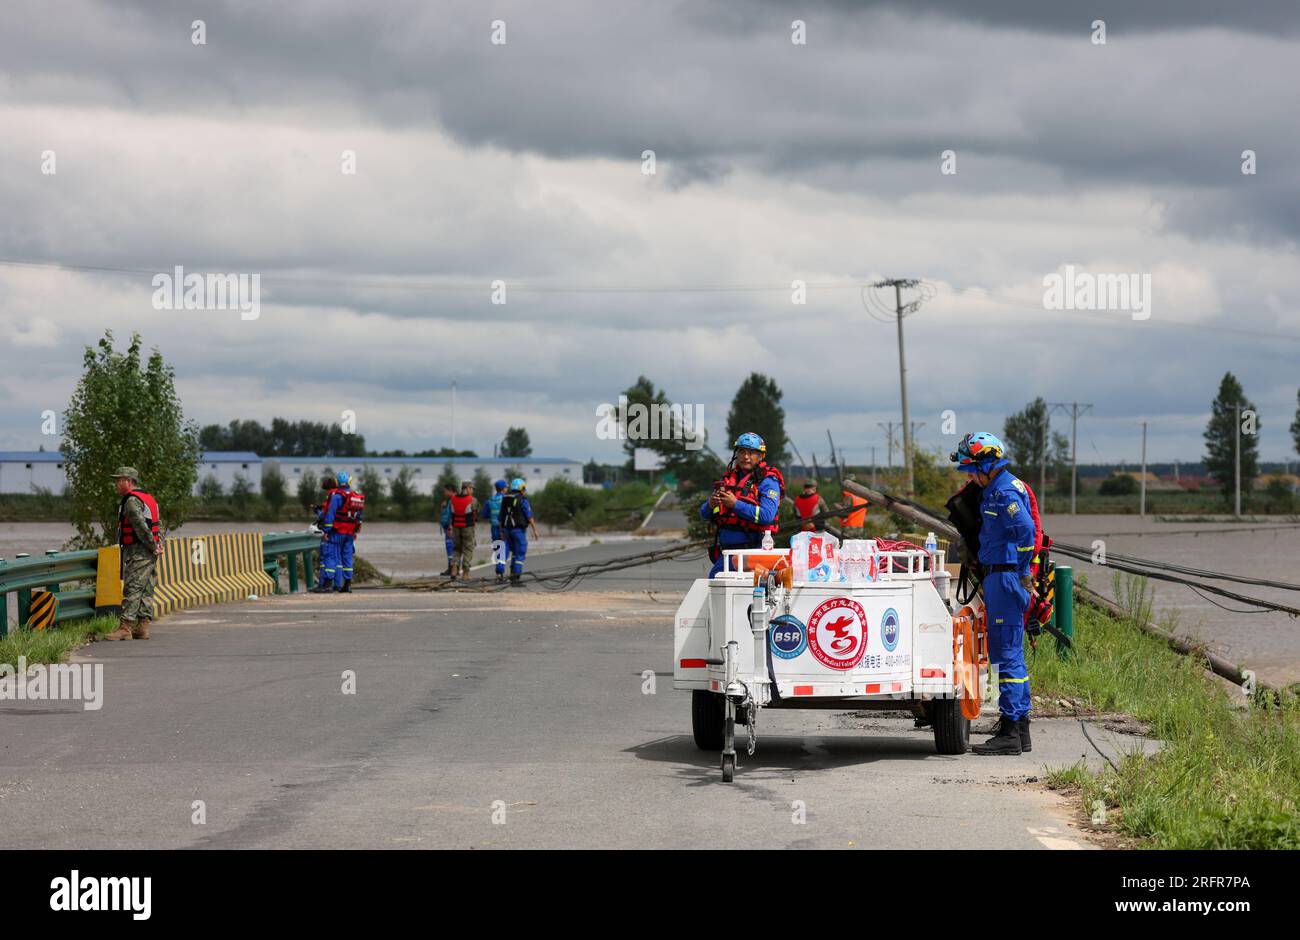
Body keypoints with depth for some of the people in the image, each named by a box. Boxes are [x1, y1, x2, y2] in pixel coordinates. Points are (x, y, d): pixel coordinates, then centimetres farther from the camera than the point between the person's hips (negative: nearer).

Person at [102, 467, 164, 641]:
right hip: (150, 554, 10)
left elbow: (141, 527, -21)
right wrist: (159, 544, 4)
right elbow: (158, 524, 16)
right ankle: (143, 627, 10)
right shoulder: (149, 499, 19)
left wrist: (153, 547, -13)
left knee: (132, 589, -12)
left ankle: (125, 628, -16)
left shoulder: (132, 501, -13)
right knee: (146, 590, 9)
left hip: (137, 552, -10)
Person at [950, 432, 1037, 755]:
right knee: (1008, 654, 13)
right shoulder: (994, 490, 17)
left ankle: (1010, 733, -9)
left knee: (1007, 654, -9)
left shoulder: (1004, 492, -15)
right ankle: (1019, 730, 19)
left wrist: (1018, 569, -17)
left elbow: (1026, 529, -26)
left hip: (1006, 579, -11)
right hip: (997, 578, 11)